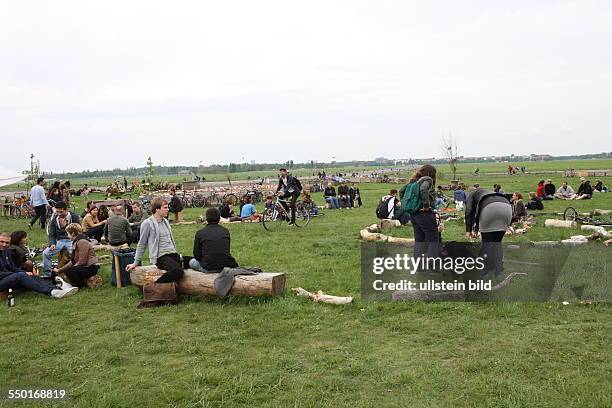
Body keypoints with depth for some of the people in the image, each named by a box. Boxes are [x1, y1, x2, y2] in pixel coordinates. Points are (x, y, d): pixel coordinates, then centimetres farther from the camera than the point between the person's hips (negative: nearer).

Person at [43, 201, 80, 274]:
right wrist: (52, 243, -9)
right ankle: (47, 273, -1)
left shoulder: (74, 217, -2)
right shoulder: (54, 219, 9)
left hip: (71, 240, -4)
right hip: (60, 241, 4)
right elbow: (52, 234, 9)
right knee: (46, 253, -14)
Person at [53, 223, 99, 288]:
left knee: (68, 271, -26)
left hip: (91, 268, -11)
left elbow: (82, 262, -21)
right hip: (85, 266, 11)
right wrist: (59, 270, 12)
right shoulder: (76, 242, 15)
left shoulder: (82, 242, -18)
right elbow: (72, 261, 15)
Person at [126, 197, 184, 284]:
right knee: (178, 271, -35)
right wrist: (136, 263, 6)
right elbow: (142, 244, 2)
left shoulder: (165, 221, 17)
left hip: (173, 254, 8)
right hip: (161, 257, -8)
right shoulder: (147, 223, -5)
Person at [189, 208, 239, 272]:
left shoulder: (199, 233, -4)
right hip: (227, 266, 3)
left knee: (191, 262, 26)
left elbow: (197, 256, 0)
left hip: (208, 269, -2)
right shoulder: (225, 231, 4)